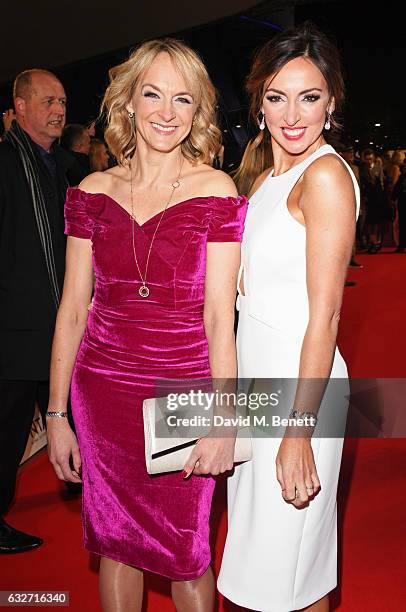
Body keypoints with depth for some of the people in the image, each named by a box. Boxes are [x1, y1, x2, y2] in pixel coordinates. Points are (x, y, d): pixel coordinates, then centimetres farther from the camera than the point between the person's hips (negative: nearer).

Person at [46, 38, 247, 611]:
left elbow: (220, 314, -9)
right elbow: (73, 308, 3)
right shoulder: (93, 192, 2)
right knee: (114, 541, 17)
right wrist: (56, 414, 4)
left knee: (183, 551, 9)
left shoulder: (216, 191, -6)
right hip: (103, 387, 3)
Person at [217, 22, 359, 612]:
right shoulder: (264, 173, 12)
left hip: (298, 378, -8)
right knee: (263, 545, 21)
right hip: (256, 368, 8)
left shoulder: (326, 175, -15)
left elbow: (325, 313, -19)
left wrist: (299, 432, -20)